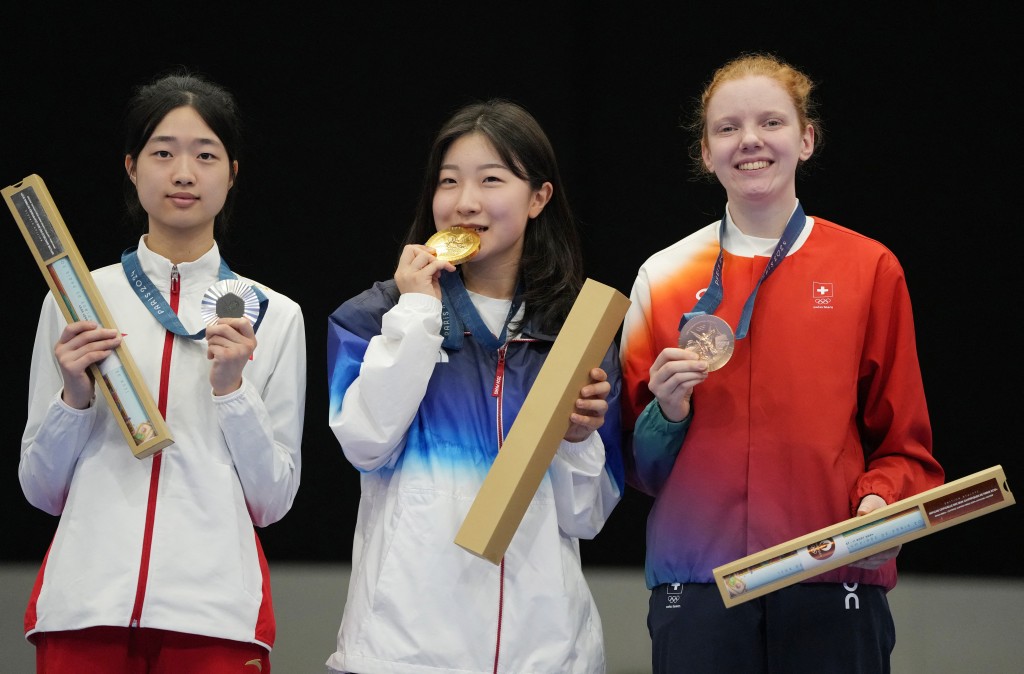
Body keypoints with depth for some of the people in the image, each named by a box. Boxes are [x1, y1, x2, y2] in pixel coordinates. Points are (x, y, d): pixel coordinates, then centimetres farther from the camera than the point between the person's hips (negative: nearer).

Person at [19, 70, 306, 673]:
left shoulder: (273, 316, 8)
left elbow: (272, 501, 5)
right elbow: (41, 489, 9)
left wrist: (232, 389, -7)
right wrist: (74, 398, -7)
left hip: (216, 602, 0)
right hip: (87, 598, 0)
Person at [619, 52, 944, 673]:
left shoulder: (870, 269, 4)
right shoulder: (664, 277, 7)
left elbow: (905, 446, 7)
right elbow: (639, 468, 13)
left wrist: (881, 502, -12)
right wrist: (667, 414, -6)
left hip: (832, 591, -1)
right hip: (696, 591, 1)